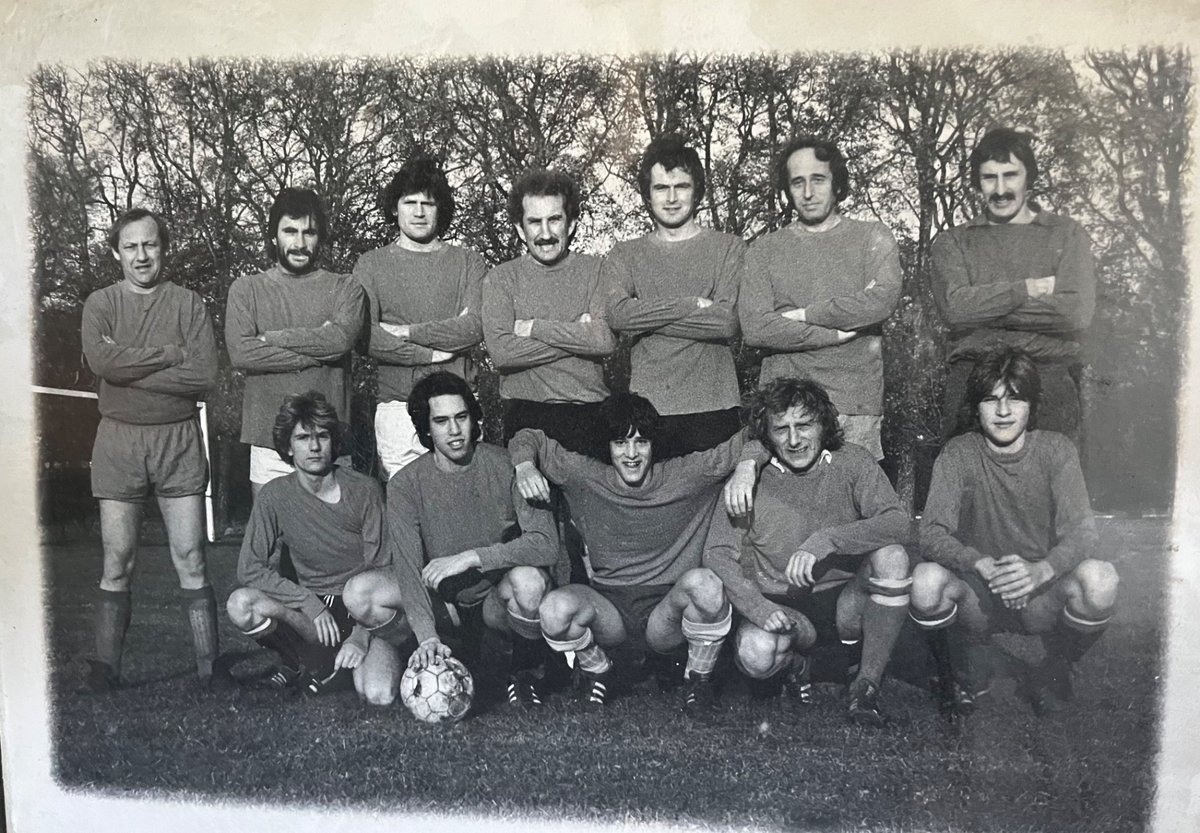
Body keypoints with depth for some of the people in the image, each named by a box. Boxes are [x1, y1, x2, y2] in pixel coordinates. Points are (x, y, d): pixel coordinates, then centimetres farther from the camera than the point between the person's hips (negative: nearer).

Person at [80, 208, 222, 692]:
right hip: (118, 439, 1)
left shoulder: (188, 303, 3)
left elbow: (205, 376, -9)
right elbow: (100, 360, -13)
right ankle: (105, 667, 14)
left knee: (190, 561, 1)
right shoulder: (100, 303, 6)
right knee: (116, 562, 5)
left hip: (178, 438, -1)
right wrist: (170, 354, -11)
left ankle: (208, 664, 7)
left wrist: (129, 369, -10)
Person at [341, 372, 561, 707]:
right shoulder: (406, 484, -10)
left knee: (528, 579, -36)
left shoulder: (506, 466, -14)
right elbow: (408, 567, -19)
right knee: (359, 593, -20)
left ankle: (527, 668, -5)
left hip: (497, 598, -2)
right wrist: (427, 636, -33)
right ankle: (428, 659, 2)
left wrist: (471, 558, -29)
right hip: (442, 599, 2)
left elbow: (545, 545, -22)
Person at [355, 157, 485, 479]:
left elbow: (475, 327, -7)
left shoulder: (468, 263, 8)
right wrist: (434, 353, -11)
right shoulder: (371, 265, 7)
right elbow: (366, 338, -7)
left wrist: (407, 332, -9)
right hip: (396, 409, 0)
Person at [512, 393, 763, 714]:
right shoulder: (586, 477, 1)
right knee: (556, 608, -31)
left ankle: (699, 679, -2)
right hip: (609, 610, 1)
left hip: (666, 610, -1)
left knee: (703, 582, -34)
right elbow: (530, 438, 12)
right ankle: (597, 670, 6)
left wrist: (744, 469, -14)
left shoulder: (686, 476, -2)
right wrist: (524, 467, -8)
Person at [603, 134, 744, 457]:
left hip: (713, 406, -1)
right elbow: (618, 315, -8)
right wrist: (692, 304, -9)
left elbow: (728, 322, -9)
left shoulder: (729, 247, 7)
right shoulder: (624, 255, 12)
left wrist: (647, 317, -5)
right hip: (647, 407, 1)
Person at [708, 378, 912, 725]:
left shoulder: (851, 461, -4)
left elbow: (897, 523, -17)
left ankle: (867, 682, -12)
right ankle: (795, 664, 8)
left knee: (891, 556, -27)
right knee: (755, 655, -31)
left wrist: (827, 539, -32)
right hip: (782, 607, -1)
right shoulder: (753, 479, -6)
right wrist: (756, 606, -26)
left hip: (847, 601, 1)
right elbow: (717, 553, -9)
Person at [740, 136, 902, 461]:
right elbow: (754, 328, -7)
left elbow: (882, 300, -12)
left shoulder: (871, 236, 7)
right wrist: (839, 332, -9)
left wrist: (802, 315, -7)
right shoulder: (764, 249, 8)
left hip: (856, 406, 0)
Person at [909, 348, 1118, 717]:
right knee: (926, 581, -32)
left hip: (1042, 593, 1)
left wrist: (1041, 570, -36)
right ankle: (969, 677, 2)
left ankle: (1056, 670, 3)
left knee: (1100, 579, -30)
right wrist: (985, 566, -36)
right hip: (978, 596, 0)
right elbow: (932, 534, -17)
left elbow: (1081, 532, -14)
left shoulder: (1056, 450, -4)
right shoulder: (958, 455, -7)